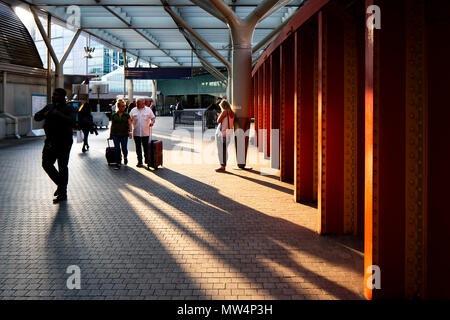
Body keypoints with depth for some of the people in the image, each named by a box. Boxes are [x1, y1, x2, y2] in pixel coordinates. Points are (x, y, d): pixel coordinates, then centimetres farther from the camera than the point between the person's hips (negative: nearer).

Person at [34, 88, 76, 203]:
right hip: (50, 142, 7)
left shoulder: (68, 109, -8)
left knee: (62, 167, -1)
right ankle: (60, 184, 26)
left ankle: (63, 193, 8)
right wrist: (44, 114, -10)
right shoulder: (49, 107, 12)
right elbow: (36, 117, 11)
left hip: (63, 143, -6)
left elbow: (72, 122, -24)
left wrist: (58, 114, -25)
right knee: (46, 164, 6)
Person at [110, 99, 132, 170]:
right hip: (116, 134, 1)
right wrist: (110, 134, 12)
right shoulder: (114, 115, 6)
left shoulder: (127, 115, 4)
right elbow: (112, 125, 12)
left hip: (124, 134, 0)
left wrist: (130, 132, -15)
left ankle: (125, 157, 32)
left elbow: (129, 124, 0)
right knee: (117, 149, -1)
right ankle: (118, 164, 6)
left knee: (124, 148, -2)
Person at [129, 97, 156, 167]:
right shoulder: (133, 110, 7)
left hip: (145, 132, -1)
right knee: (138, 147, 5)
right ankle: (139, 161, 13)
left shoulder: (148, 110, 4)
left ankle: (147, 160, 17)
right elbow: (130, 120, 10)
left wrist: (152, 122, -15)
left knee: (146, 147, 3)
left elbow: (153, 118, 7)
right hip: (136, 132, 1)